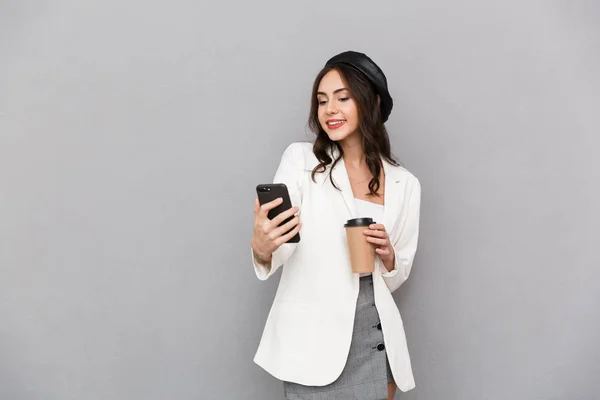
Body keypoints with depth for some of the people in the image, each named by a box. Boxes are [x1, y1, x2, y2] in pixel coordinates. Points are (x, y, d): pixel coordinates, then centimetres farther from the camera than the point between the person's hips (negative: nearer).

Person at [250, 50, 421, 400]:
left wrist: (387, 256, -10)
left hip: (376, 339, 3)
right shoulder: (301, 160, -3)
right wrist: (262, 247, -33)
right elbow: (276, 254, -11)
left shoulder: (405, 184, 4)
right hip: (312, 339, -3)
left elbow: (396, 278, 11)